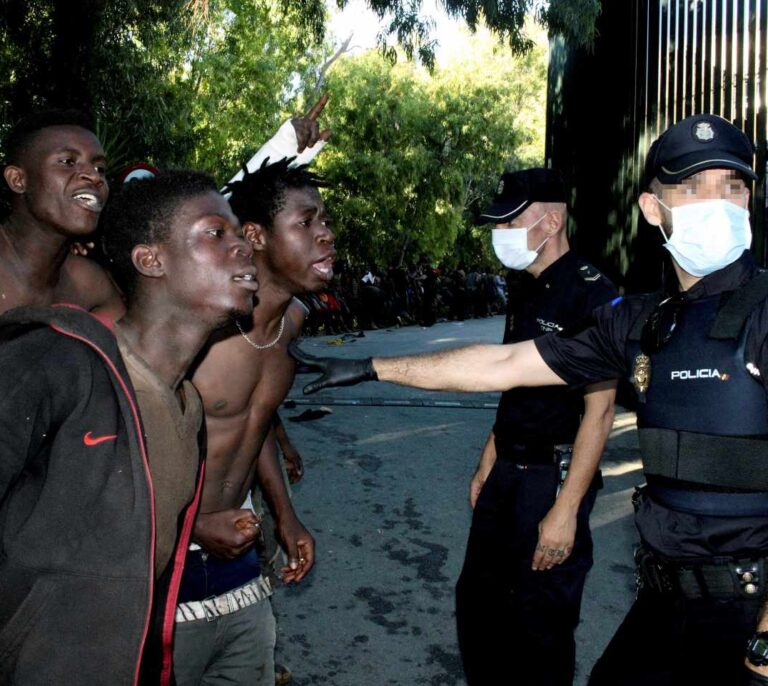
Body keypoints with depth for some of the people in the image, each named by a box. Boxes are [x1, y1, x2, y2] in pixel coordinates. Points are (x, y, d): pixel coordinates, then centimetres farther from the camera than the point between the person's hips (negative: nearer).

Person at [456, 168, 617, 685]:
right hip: (507, 473, 9)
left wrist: (566, 510, -22)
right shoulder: (528, 293, 11)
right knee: (477, 598, 17)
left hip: (555, 476, -8)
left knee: (540, 622, 4)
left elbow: (599, 410, -21)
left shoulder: (591, 293, -16)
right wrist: (486, 468, 16)